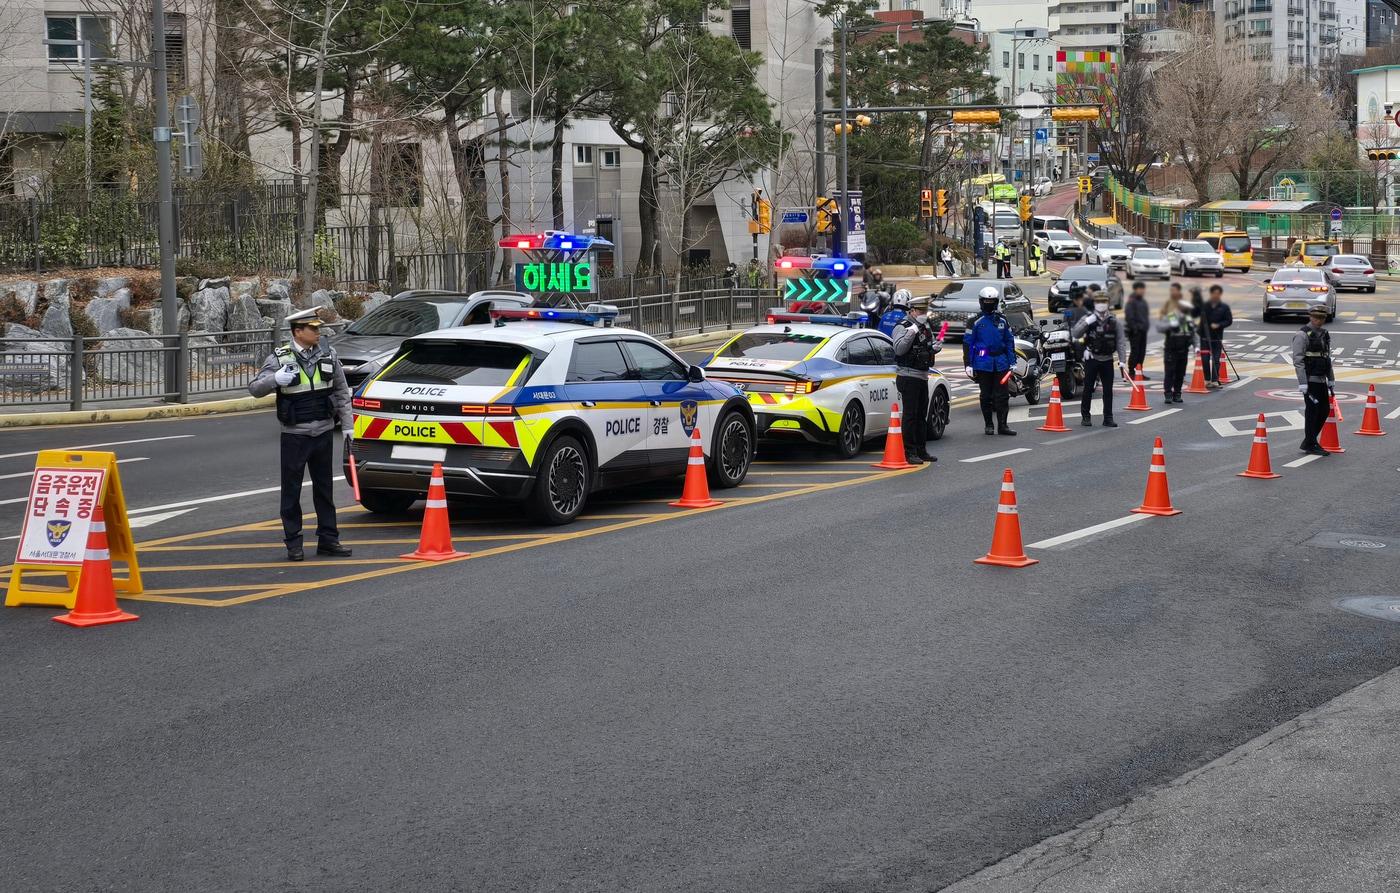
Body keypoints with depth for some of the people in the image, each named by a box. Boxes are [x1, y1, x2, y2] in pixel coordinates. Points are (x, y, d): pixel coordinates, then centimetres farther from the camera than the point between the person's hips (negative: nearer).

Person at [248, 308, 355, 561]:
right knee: (291, 490, 2)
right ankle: (293, 543, 10)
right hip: (294, 435, -3)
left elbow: (342, 392, 9)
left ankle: (328, 539, 18)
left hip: (324, 433, 3)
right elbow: (254, 388, -9)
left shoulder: (328, 354, 4)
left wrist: (347, 426, 5)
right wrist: (275, 379, -29)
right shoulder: (280, 358, -6)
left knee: (324, 488, 10)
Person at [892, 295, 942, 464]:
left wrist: (935, 347, 4)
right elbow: (899, 349, -24)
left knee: (921, 415, 13)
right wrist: (911, 332, -32)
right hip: (908, 377, -9)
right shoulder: (902, 327, -10)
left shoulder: (925, 327, 16)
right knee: (910, 415, -9)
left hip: (922, 377, 9)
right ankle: (909, 453, -8)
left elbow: (930, 346, 27)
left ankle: (921, 451, 20)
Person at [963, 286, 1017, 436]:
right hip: (983, 363, -2)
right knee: (986, 395, 5)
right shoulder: (976, 321, -1)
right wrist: (968, 364, -7)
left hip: (1001, 363, 3)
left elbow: (1010, 341, 14)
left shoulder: (1002, 320, 9)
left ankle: (1002, 425, 6)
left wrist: (1012, 362, 8)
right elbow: (967, 343, -1)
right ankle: (988, 425, 13)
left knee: (1002, 395, 1)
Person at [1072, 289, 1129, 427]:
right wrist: (1086, 323, -25)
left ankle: (1108, 418, 9)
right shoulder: (1089, 318, -1)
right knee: (1088, 389, 2)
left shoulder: (1113, 321, 3)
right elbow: (1075, 334, -11)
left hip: (1107, 360, 2)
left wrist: (1122, 360, -7)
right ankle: (1085, 417, 12)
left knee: (1108, 390, 3)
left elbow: (1121, 341, 1)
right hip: (1091, 359, -2)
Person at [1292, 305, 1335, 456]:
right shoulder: (1302, 335, -10)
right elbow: (1298, 360, -15)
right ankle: (1310, 445, 6)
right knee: (1312, 411, -4)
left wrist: (1331, 379, 20)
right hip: (1309, 380, -8)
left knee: (1325, 410, 10)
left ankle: (1308, 442, 20)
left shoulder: (1324, 334, 14)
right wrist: (1302, 383, -20)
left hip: (1321, 380, 8)